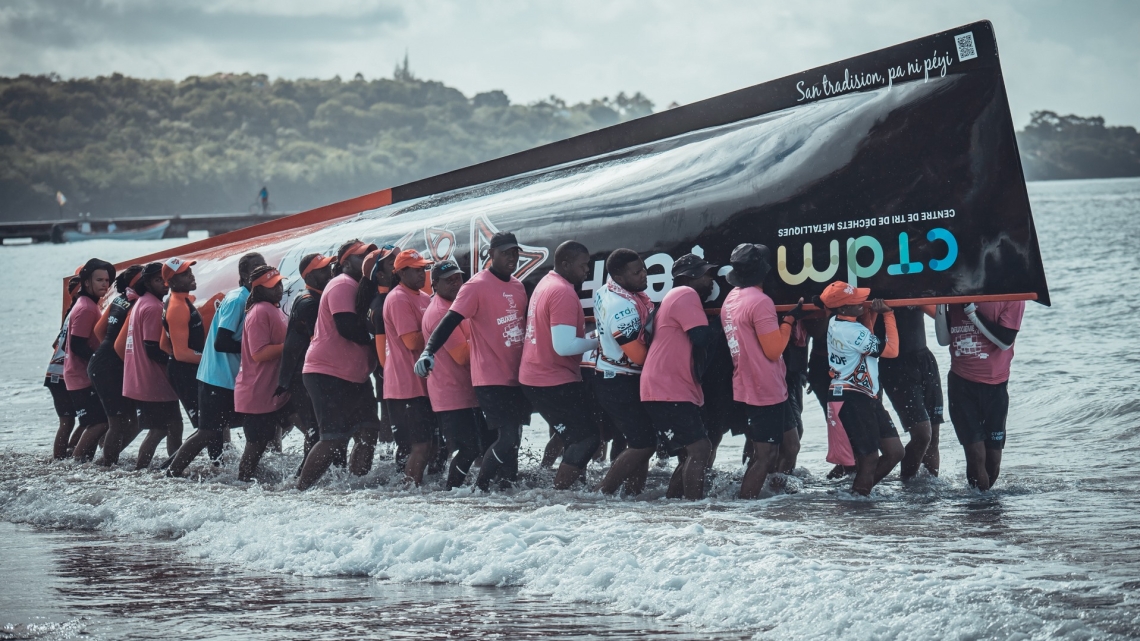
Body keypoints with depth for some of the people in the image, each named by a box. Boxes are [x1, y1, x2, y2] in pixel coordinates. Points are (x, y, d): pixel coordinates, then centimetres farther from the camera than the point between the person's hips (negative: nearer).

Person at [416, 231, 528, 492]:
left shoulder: (518, 286, 13)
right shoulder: (478, 286, -10)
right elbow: (450, 321, -18)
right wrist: (428, 351, -31)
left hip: (516, 377, 8)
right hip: (491, 379, -8)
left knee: (512, 438, 10)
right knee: (508, 438, -14)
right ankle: (480, 488, -3)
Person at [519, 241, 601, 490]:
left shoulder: (546, 284, 14)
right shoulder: (564, 292, -18)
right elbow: (564, 346, -26)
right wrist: (597, 341, -12)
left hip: (534, 377, 10)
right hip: (554, 382, -10)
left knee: (576, 436, 17)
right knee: (587, 435, -8)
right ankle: (560, 490, -10)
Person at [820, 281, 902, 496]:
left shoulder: (835, 323, 7)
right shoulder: (852, 331, -20)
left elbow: (864, 340, 24)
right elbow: (892, 349, -14)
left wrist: (872, 314, 10)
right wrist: (888, 314, -7)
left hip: (866, 398, 10)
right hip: (853, 400, -10)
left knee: (895, 452, 9)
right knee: (870, 457, -5)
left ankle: (860, 491, 19)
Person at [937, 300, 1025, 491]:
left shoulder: (1012, 297, -5)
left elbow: (1005, 341, -15)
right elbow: (944, 339, 5)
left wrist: (972, 312, -18)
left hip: (994, 386, -1)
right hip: (961, 383, 1)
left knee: (993, 455, 3)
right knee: (976, 453, -10)